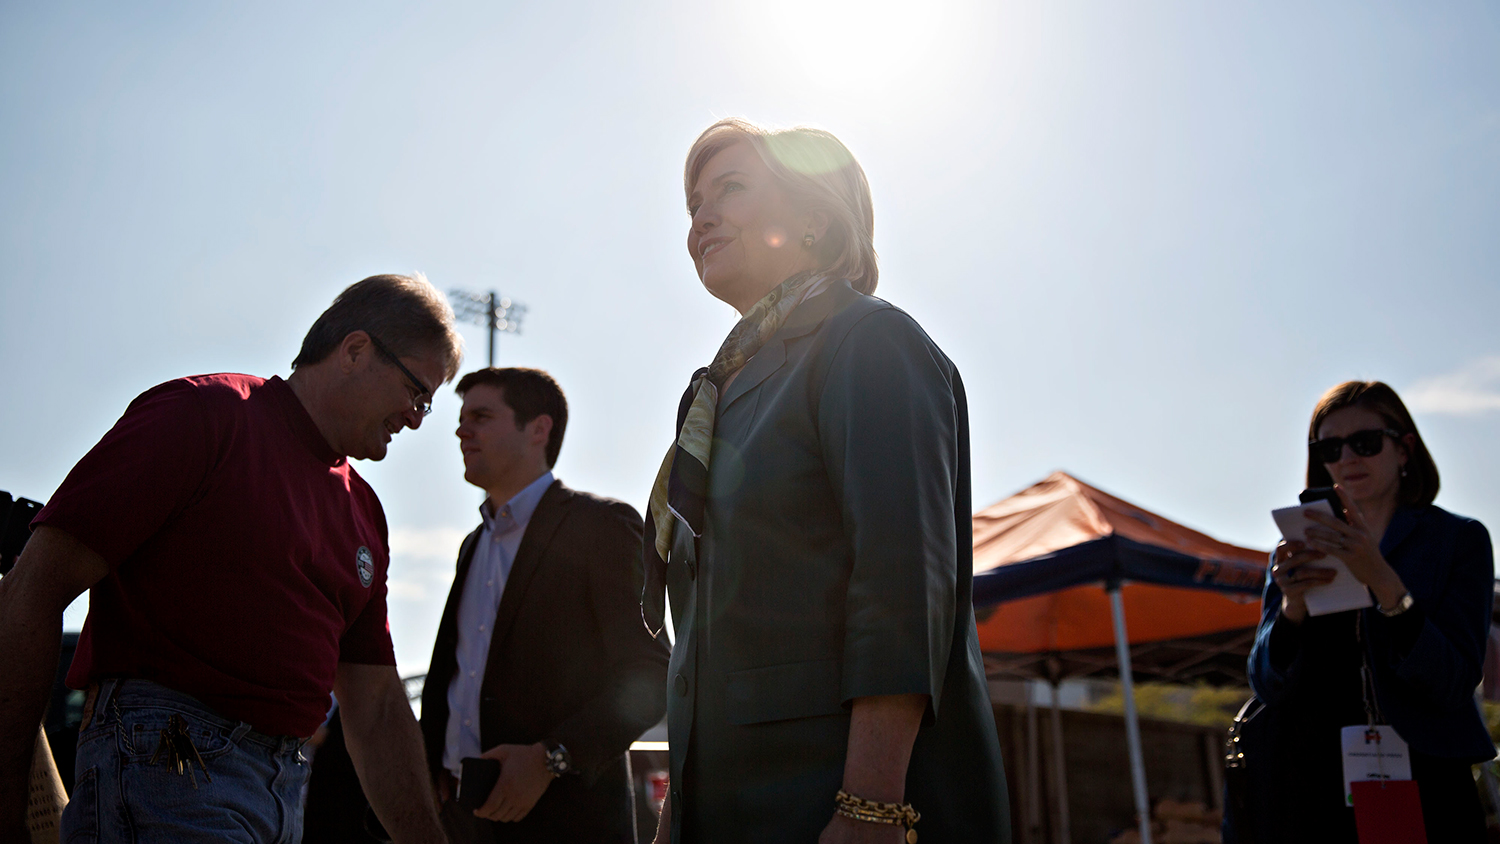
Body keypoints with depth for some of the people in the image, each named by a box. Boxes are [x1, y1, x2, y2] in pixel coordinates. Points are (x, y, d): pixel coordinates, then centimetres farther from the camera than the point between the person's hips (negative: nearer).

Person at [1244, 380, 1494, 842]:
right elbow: (1266, 687, -2)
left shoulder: (1460, 539, 0)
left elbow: (1454, 684, -13)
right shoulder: (1299, 548, 6)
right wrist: (1292, 607, -21)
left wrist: (1382, 581, -26)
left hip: (1422, 786, -1)